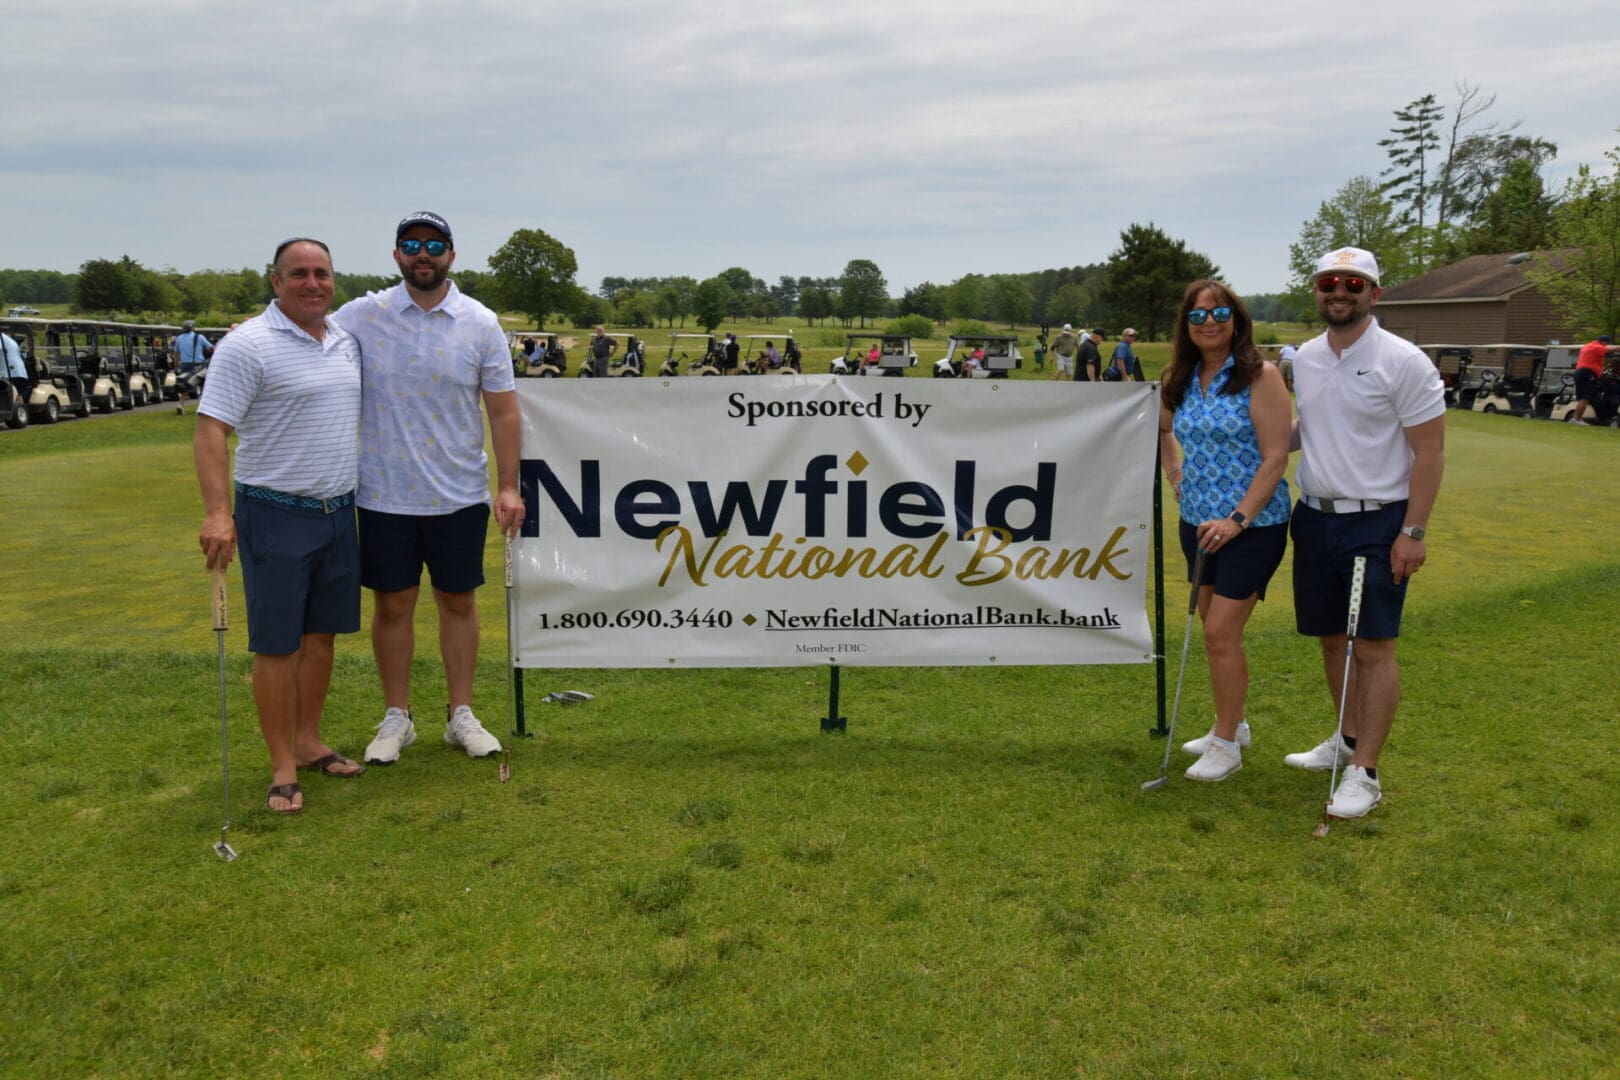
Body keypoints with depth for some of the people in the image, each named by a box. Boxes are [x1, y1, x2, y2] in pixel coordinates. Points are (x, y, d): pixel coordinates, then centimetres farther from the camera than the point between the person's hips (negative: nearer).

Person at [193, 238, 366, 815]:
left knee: (321, 633, 13)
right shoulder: (249, 345, -12)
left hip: (338, 509, 7)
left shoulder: (347, 341, 9)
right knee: (277, 644, 0)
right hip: (277, 513, -6)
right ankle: (283, 767, 10)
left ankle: (309, 742, 27)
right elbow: (210, 431, -16)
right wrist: (217, 513, -25)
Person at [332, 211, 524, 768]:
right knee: (393, 605, 8)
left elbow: (503, 410, 0)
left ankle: (461, 715, 23)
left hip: (460, 495, 0)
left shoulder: (481, 324, -1)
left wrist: (508, 486, -4)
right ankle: (396, 717, 23)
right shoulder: (362, 316, -2)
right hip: (385, 494, 0)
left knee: (458, 601, 10)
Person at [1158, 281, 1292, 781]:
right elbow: (1165, 429, 26)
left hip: (1252, 525, -7)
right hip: (1198, 521, 7)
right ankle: (1232, 725, 34)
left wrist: (1237, 519, -21)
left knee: (1221, 632, -7)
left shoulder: (1260, 376, -12)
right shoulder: (1181, 379, 6)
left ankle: (1226, 745, 8)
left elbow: (1275, 457, -16)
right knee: (1215, 627, 16)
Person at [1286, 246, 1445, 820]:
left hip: (1377, 522, -6)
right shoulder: (1304, 358, 8)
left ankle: (1365, 772, 3)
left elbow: (1429, 450, -11)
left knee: (1373, 646, -4)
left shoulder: (1403, 361, -11)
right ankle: (1348, 739, 31)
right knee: (1331, 638, 14)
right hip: (1315, 516, 6)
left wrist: (1414, 532, -15)